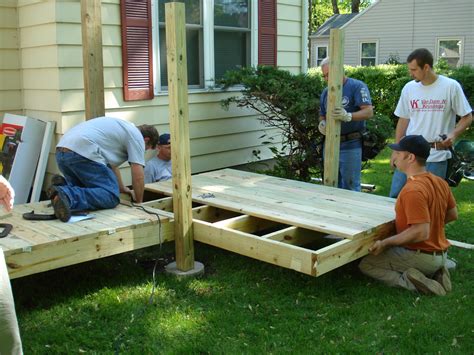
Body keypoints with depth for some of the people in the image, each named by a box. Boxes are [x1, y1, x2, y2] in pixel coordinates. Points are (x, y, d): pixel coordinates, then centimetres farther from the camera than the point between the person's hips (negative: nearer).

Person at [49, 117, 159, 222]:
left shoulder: (122, 128, 33)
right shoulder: (136, 136, 6)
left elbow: (111, 163, 40)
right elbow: (138, 176, 0)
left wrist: (122, 189, 47)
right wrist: (139, 201, 15)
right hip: (82, 153, -10)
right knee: (111, 196, -13)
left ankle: (63, 186, -2)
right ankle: (66, 195, -31)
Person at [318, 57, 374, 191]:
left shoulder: (357, 86, -7)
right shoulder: (326, 92, 14)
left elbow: (369, 111, -17)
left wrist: (348, 116, -35)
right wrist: (322, 124, -1)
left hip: (350, 146, -6)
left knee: (350, 186, -1)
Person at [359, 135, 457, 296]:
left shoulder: (413, 190, -27)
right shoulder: (440, 182, 1)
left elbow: (421, 233, -30)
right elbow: (453, 215, 13)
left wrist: (385, 243, -23)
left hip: (420, 256, -8)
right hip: (440, 253, 8)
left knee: (365, 264, 4)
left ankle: (409, 281, -11)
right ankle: (435, 271, 9)